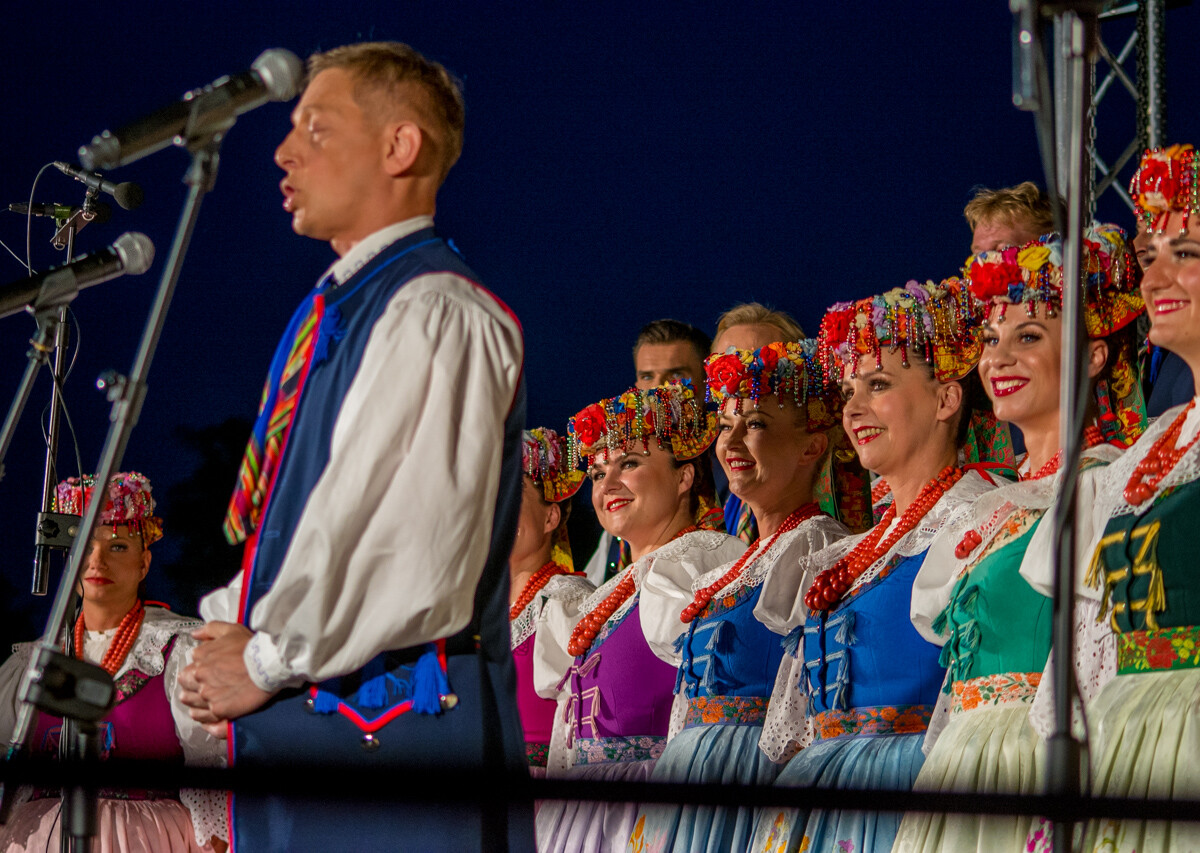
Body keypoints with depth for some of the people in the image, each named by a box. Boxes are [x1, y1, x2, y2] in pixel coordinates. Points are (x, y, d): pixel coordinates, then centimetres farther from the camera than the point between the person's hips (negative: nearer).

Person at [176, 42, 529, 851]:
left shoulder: (437, 314, -12)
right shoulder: (335, 311, 19)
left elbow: (413, 538, -19)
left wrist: (268, 661, -12)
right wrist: (231, 627, 8)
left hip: (386, 720, -9)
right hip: (300, 720, 9)